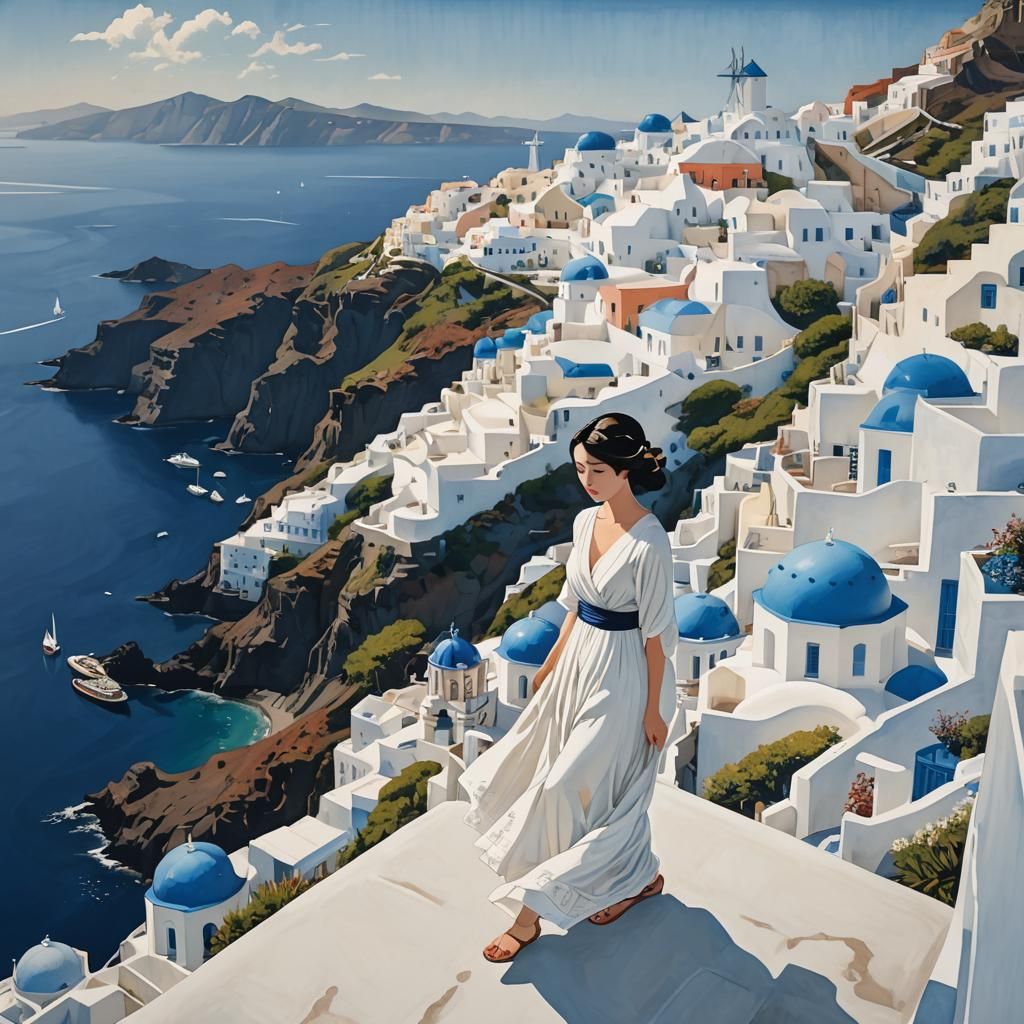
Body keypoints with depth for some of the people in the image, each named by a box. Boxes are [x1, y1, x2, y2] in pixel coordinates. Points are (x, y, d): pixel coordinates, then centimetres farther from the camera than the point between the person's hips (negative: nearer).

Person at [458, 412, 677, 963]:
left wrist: (653, 708, -13)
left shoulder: (649, 542, -22)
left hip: (623, 673, -8)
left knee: (570, 787, -1)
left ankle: (530, 914, 17)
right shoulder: (586, 522, 1)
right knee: (603, 784, 18)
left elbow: (655, 633, -17)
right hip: (581, 660, 8)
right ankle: (638, 877, 39)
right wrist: (551, 664, 17)